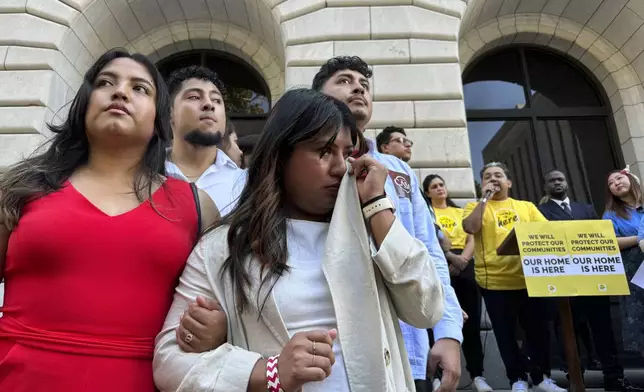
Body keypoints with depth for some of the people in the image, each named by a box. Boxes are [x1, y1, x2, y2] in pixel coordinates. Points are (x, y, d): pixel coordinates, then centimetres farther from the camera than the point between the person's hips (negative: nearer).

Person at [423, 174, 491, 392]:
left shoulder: (460, 212, 20)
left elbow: (471, 240, 10)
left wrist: (462, 260, -9)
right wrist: (451, 257, -21)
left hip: (465, 267, 4)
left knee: (471, 324, 2)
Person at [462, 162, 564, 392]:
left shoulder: (527, 207, 14)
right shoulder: (477, 207, 5)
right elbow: (470, 228, -15)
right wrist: (485, 198, -10)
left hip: (529, 279, 3)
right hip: (495, 281, -2)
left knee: (538, 330, 11)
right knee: (506, 334, 6)